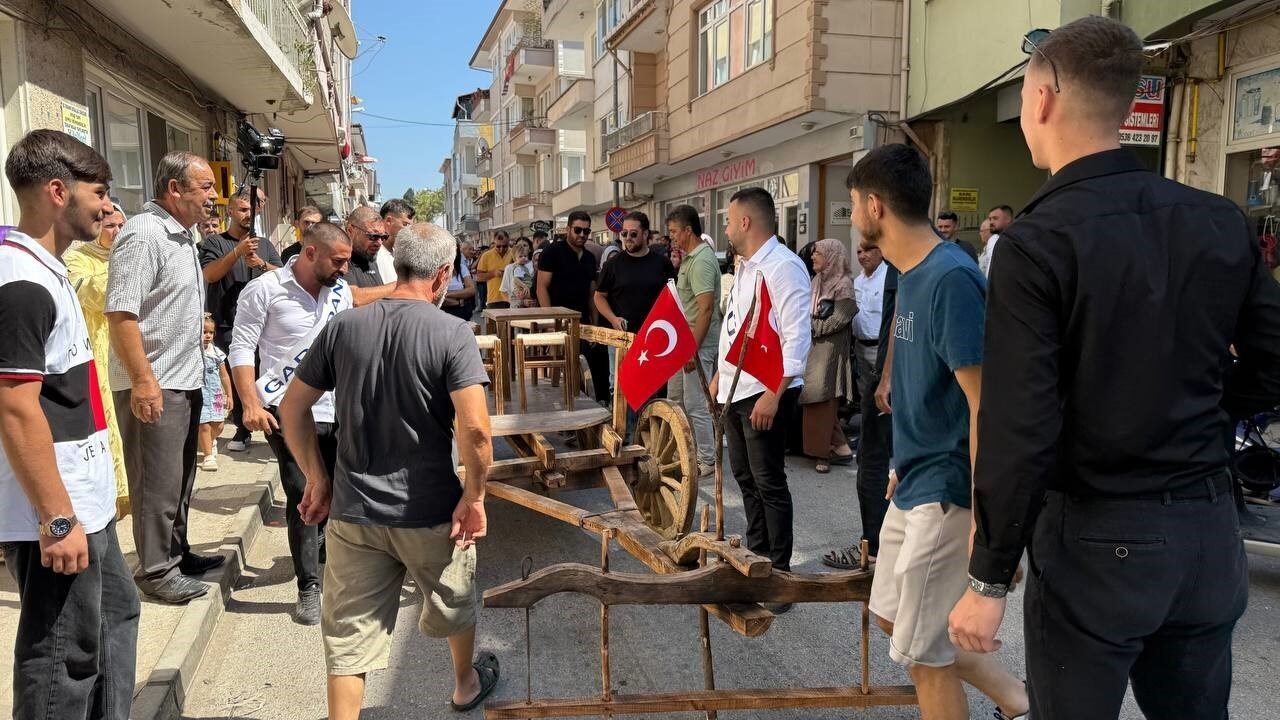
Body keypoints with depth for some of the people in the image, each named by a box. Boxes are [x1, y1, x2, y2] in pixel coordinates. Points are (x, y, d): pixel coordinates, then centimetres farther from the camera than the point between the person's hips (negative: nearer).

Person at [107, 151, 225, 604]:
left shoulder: (184, 234, 12)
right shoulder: (142, 235, -18)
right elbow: (120, 313, -23)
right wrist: (143, 380, -25)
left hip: (186, 379, 9)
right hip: (152, 384, -9)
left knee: (180, 477, 19)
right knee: (158, 483, 1)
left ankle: (177, 553, 32)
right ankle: (155, 571, 14)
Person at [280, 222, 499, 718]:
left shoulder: (342, 327, -2)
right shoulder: (451, 333, -14)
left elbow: (292, 409, 3)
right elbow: (474, 428, -23)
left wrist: (317, 479, 12)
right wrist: (474, 497, -10)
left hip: (353, 510, 2)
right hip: (429, 510, -1)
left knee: (348, 637, 11)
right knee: (453, 603, 25)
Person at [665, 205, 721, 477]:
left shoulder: (701, 261, -20)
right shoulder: (690, 257, 12)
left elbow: (706, 309, -26)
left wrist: (693, 349, -26)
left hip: (697, 345, -11)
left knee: (696, 405, -2)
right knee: (675, 398, 19)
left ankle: (707, 461, 10)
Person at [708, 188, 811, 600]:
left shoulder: (783, 267, -16)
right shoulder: (746, 267, 15)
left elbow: (796, 337, -22)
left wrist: (773, 395, -26)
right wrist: (719, 377, 22)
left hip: (765, 393, -10)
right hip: (735, 390, 10)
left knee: (769, 485, -2)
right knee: (746, 479, 18)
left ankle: (780, 574, 9)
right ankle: (756, 558, 32)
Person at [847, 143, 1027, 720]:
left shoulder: (951, 279, -22)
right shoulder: (911, 274, 7)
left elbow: (983, 406, -24)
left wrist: (983, 518, -23)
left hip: (945, 492, -10)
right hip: (915, 483, 10)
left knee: (923, 651, 5)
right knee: (891, 617, 21)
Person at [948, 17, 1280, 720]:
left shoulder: (1038, 241, -18)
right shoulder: (1222, 222, 0)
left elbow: (1019, 430, -21)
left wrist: (988, 581, -13)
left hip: (1097, 539, -5)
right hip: (1209, 531, 6)